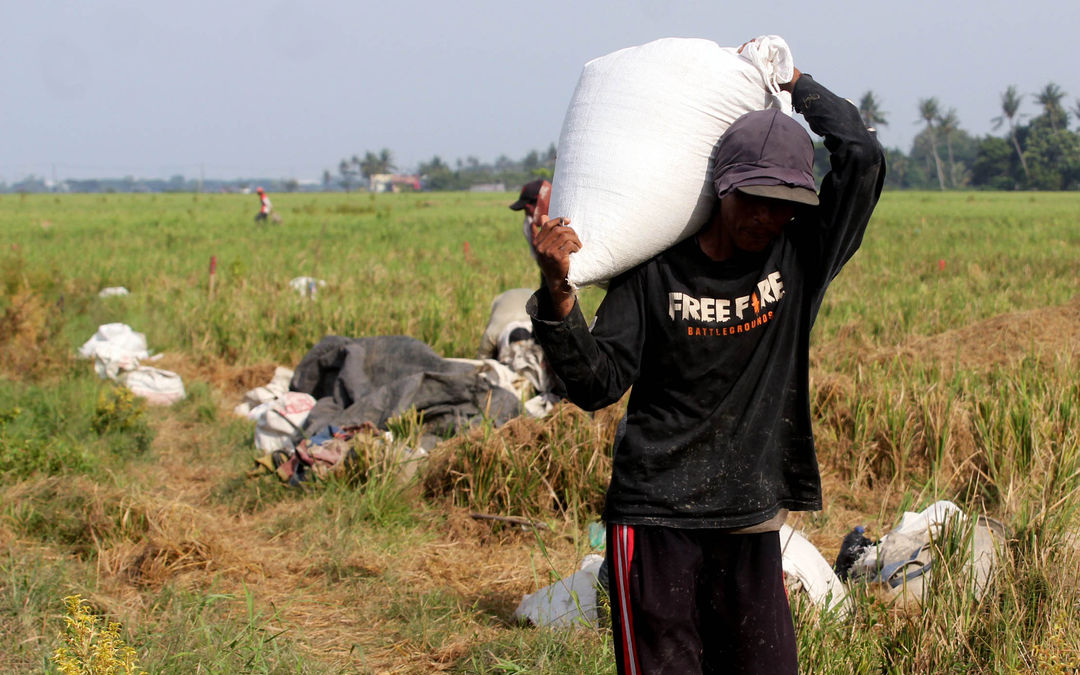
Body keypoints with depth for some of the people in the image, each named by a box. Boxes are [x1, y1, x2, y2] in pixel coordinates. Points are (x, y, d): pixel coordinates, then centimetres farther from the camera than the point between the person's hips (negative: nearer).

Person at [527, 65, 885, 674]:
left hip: (752, 525, 2)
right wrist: (558, 292, -20)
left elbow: (862, 157, -7)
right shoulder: (655, 270, -2)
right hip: (656, 518, -2)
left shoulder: (802, 257, 2)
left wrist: (794, 83, 6)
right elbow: (597, 384, -6)